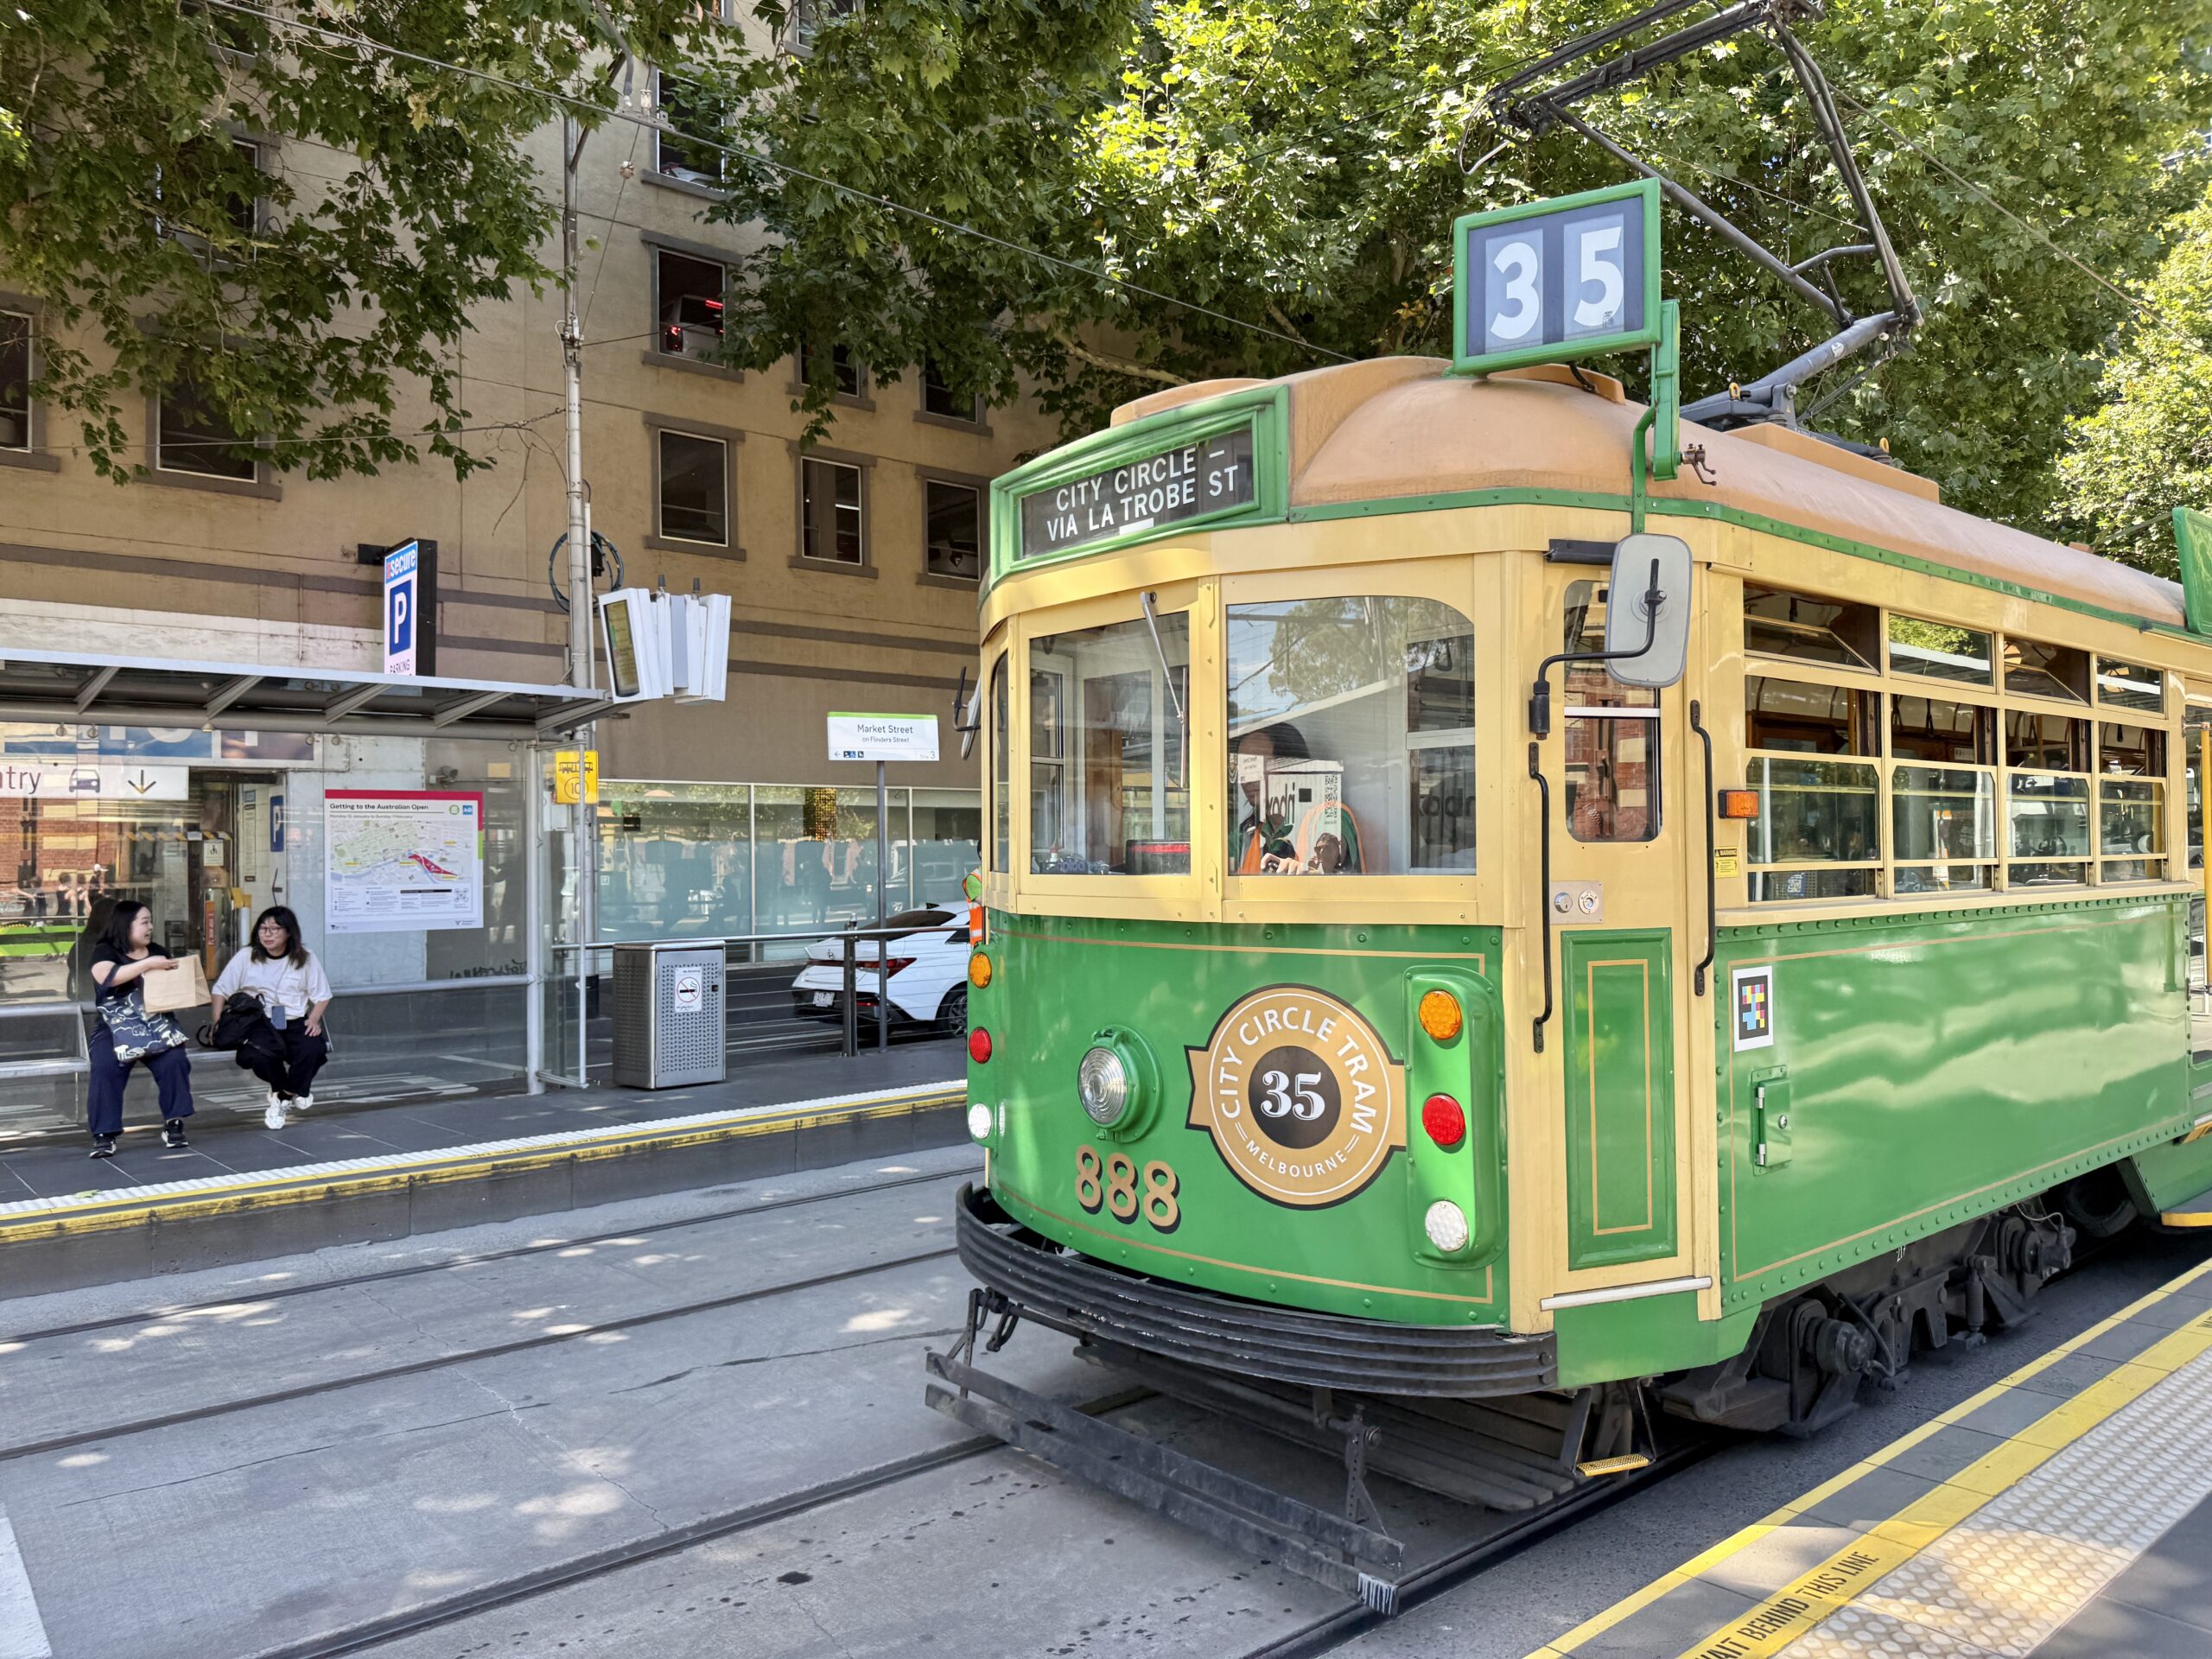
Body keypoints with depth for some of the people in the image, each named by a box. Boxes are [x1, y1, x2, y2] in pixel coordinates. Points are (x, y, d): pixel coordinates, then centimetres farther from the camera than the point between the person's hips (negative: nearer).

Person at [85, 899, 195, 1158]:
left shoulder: (157, 952, 18)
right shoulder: (104, 952, 3)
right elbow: (107, 976, -19)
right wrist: (148, 965, -22)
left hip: (156, 1023, 3)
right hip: (114, 1027, -3)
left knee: (174, 1060, -25)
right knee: (105, 1068, -29)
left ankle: (173, 1123, -13)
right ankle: (104, 1134, -21)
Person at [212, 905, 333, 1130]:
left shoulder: (305, 958, 5)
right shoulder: (246, 957, 4)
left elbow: (321, 995, 10)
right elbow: (220, 990, 8)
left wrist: (313, 1020, -7)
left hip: (295, 1023, 1)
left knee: (314, 1050, -31)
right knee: (258, 1055, -34)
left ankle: (283, 1096, 0)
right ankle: (295, 1092, -1)